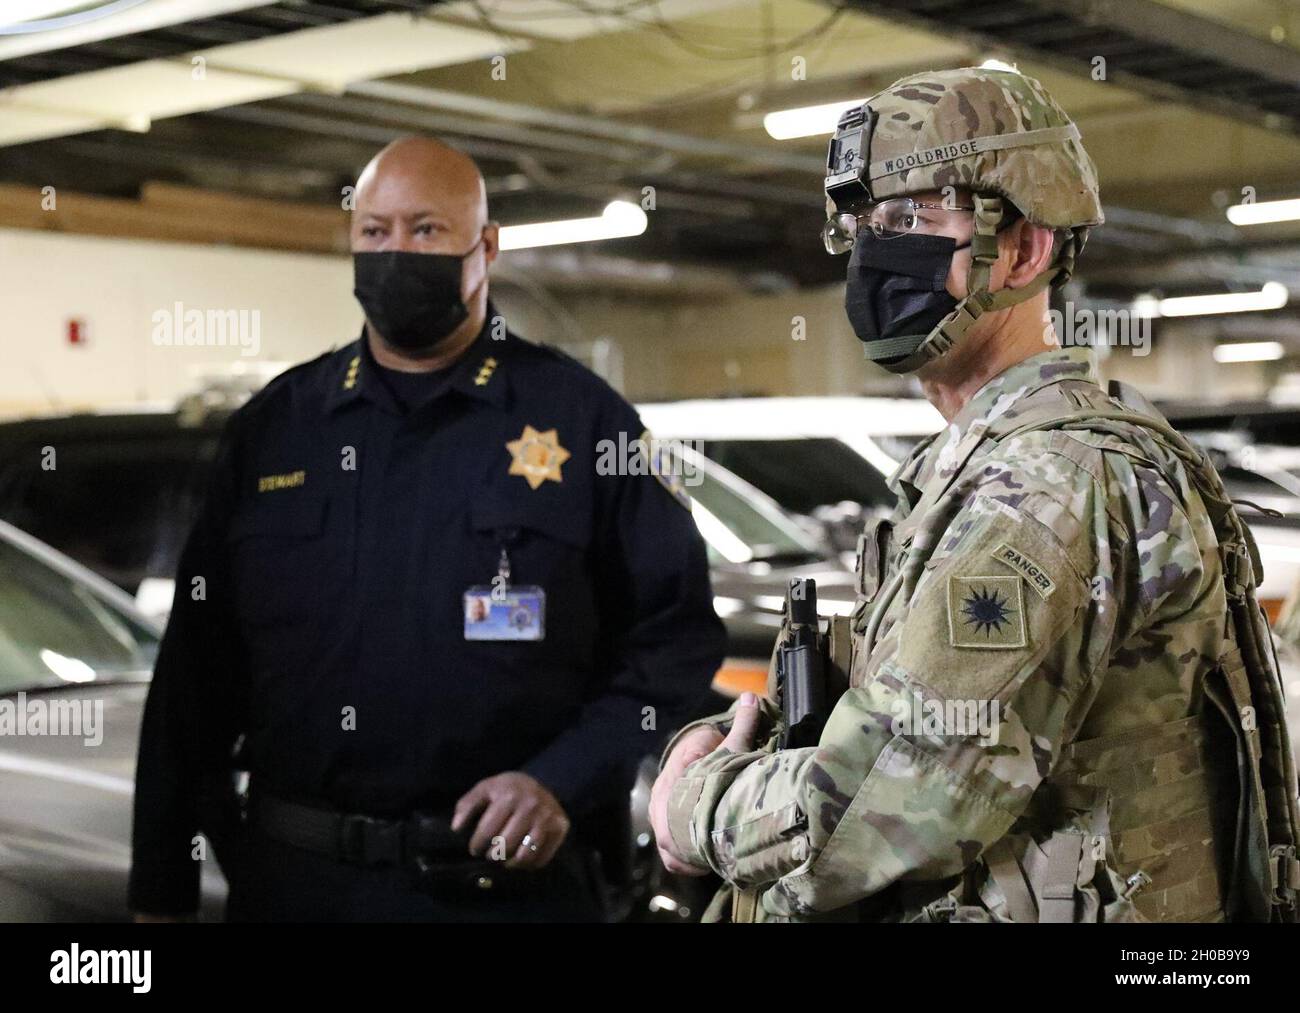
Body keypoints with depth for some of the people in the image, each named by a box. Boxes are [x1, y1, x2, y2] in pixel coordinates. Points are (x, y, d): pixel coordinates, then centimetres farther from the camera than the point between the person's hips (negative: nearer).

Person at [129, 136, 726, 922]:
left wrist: (566, 782, -14)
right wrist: (161, 889, 6)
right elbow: (197, 670, 9)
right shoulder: (275, 426, 7)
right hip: (291, 882, 3)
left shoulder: (582, 420, -1)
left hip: (513, 882, -2)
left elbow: (679, 638, -1)